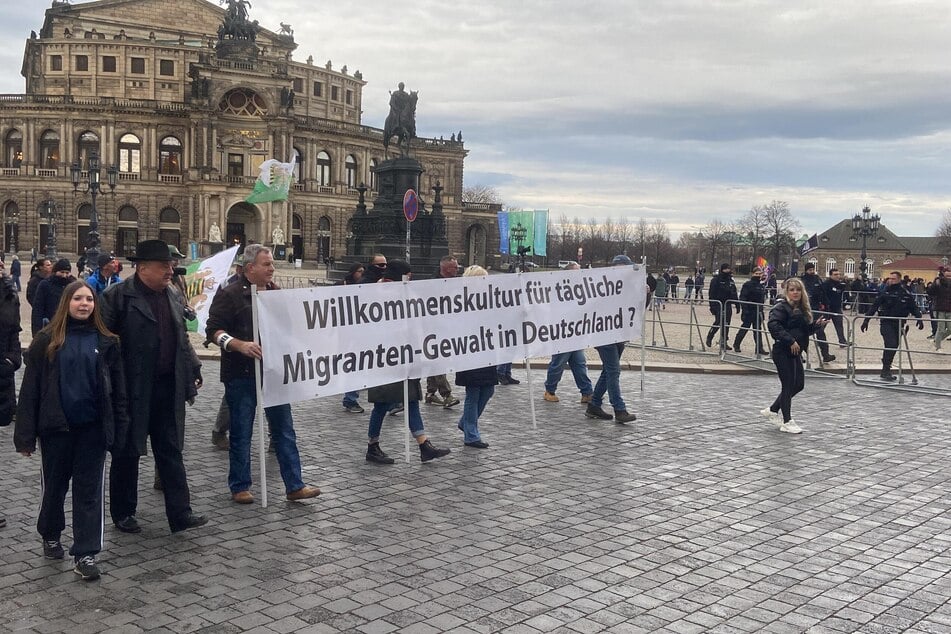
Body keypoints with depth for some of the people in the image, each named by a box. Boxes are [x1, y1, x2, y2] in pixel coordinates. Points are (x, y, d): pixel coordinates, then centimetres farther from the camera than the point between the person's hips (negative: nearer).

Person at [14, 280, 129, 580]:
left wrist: (119, 429, -1)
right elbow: (30, 390, -3)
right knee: (55, 485, 15)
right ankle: (50, 535, 39)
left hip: (93, 428, 0)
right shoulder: (46, 341, -2)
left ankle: (85, 553, 9)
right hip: (56, 427, 0)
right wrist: (25, 434, -7)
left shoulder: (105, 342, 1)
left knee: (89, 490, 3)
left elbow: (117, 389, 3)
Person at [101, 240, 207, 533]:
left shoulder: (173, 294, 10)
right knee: (127, 452, 9)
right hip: (133, 389, -5)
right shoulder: (118, 296, -11)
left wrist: (193, 369, 12)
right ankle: (123, 513, 24)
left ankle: (180, 513, 12)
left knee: (171, 451, 8)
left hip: (168, 387, 6)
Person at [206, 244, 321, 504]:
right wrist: (240, 345, -25)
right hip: (242, 375, -5)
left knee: (284, 430, 5)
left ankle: (294, 485, 10)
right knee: (241, 433, 6)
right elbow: (214, 329, -12)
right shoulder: (230, 294, -7)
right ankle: (239, 487, 19)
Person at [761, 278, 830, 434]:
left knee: (799, 384, 12)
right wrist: (790, 340, -29)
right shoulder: (781, 307, -13)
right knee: (788, 385, -3)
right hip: (782, 352, -8)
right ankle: (787, 422, 9)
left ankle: (772, 410, 28)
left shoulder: (802, 309, 12)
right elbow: (773, 325, -27)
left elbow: (806, 329, 20)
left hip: (795, 352, 8)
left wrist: (817, 325, 0)